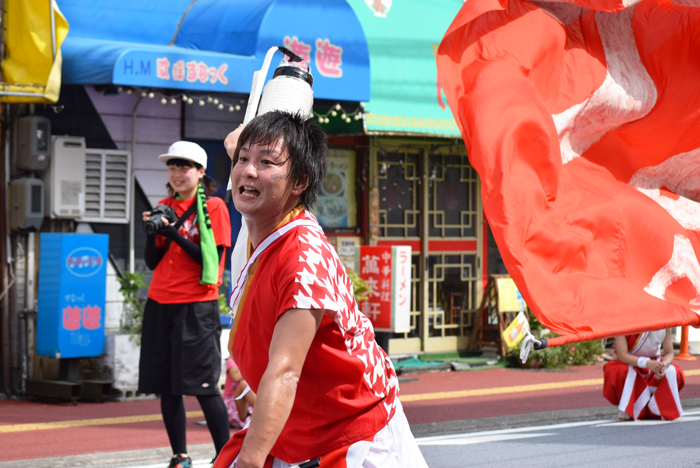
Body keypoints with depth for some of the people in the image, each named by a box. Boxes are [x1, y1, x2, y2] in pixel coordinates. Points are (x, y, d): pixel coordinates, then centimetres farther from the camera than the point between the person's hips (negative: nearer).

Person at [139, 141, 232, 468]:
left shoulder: (213, 207, -2)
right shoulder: (164, 207, 14)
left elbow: (210, 259, -10)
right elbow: (153, 262, 12)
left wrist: (173, 232, -15)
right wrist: (153, 232, -5)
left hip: (197, 306, -5)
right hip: (161, 305, 6)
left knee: (203, 385, -9)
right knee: (167, 387, 5)